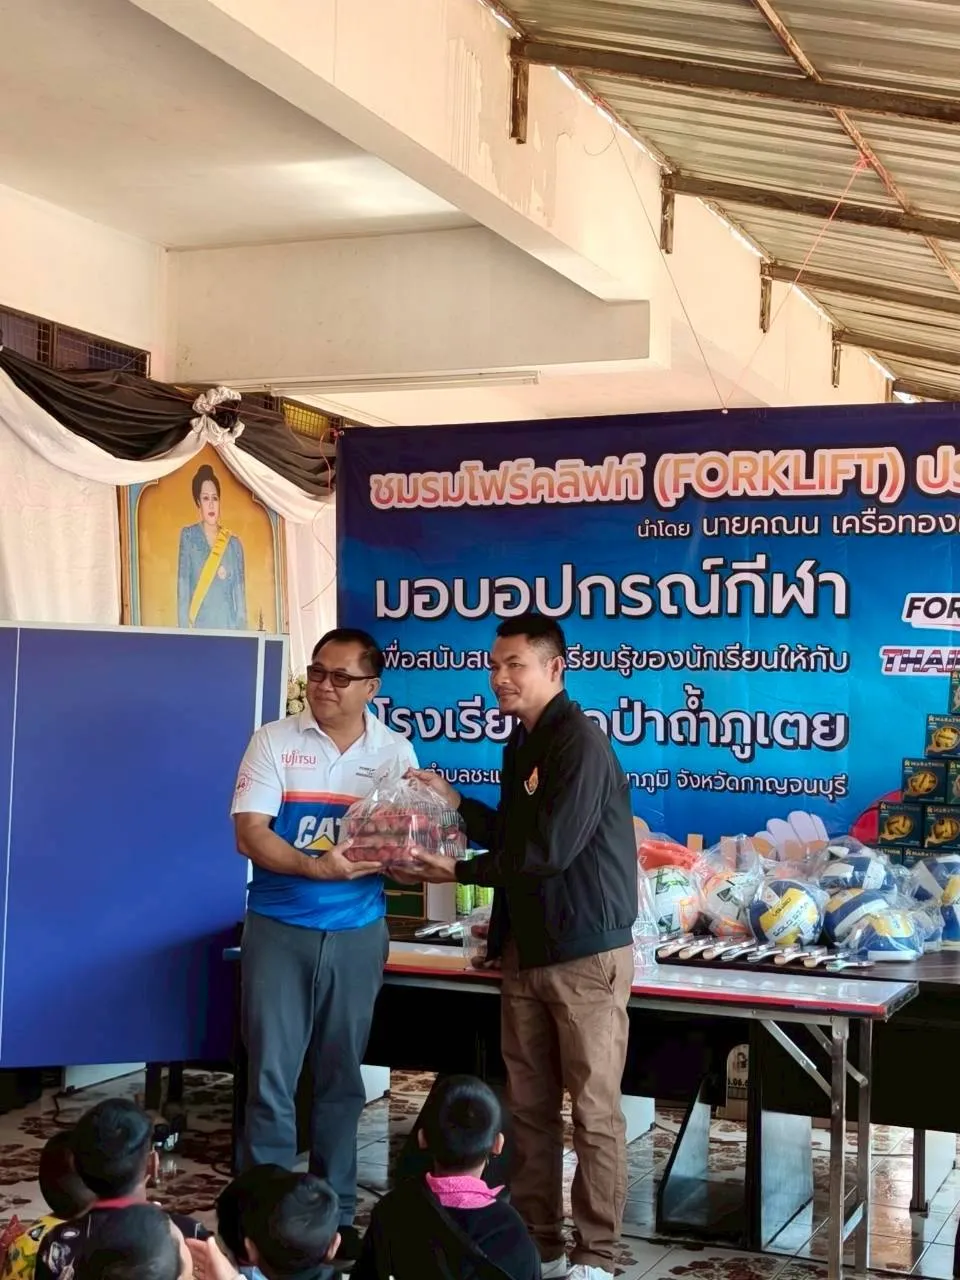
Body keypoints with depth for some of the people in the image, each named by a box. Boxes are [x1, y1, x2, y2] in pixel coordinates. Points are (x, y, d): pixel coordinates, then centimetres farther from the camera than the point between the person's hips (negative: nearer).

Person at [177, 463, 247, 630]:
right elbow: (183, 587, -1)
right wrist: (184, 630, -10)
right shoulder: (188, 536, 6)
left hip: (227, 628, 2)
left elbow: (240, 596, 8)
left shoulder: (234, 544, 10)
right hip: (198, 629, -2)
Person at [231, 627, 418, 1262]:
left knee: (341, 1077, 10)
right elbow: (249, 833, -10)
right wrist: (316, 867, -24)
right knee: (272, 1075, -1)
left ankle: (335, 1213, 22)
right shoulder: (275, 741, -3)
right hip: (279, 929, -2)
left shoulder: (395, 751, 3)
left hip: (358, 934, 2)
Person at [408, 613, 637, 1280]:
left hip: (585, 954, -8)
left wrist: (460, 872, -12)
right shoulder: (520, 744, 12)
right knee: (530, 1106, 11)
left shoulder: (580, 744, -16)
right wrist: (456, 802, 6)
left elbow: (548, 851, -21)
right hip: (527, 950, 8)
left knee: (593, 1111, 0)